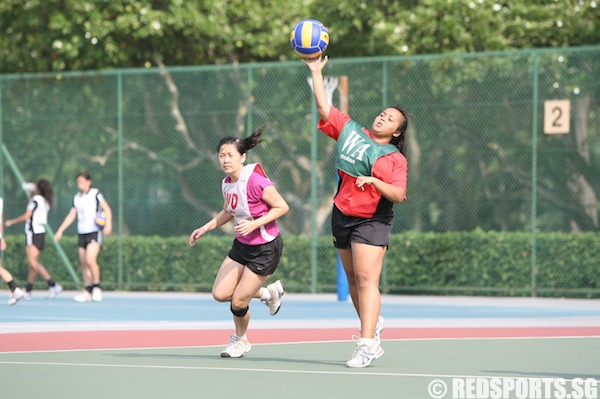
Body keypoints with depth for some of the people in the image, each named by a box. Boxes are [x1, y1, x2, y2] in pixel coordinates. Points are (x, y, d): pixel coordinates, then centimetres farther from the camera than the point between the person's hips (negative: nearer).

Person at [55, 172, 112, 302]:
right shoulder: (77, 198, 14)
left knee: (90, 260, -20)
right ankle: (87, 291, 7)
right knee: (84, 263, 3)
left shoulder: (95, 194, -3)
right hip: (82, 233, 6)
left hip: (95, 232, -6)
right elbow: (71, 215, 19)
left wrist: (108, 224, -25)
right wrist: (60, 231, 15)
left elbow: (107, 209, -9)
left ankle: (97, 287, -8)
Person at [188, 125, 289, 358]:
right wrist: (205, 229, 9)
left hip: (265, 249, -8)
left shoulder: (255, 182, -25)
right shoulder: (226, 183, 0)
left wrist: (254, 224, -27)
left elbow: (282, 207, -18)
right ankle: (268, 293, 25)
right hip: (242, 245, 8)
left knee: (238, 301, -5)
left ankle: (240, 340, 26)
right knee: (220, 294, 0)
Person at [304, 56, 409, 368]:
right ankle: (372, 325, 34)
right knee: (354, 280, 13)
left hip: (372, 222, -5)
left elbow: (399, 195, -14)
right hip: (343, 216, 6)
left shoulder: (395, 159, -5)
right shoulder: (349, 130, 8)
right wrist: (316, 72, 6)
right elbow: (324, 107, 9)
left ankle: (367, 345, -19)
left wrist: (374, 181, -28)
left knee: (366, 280, -15)